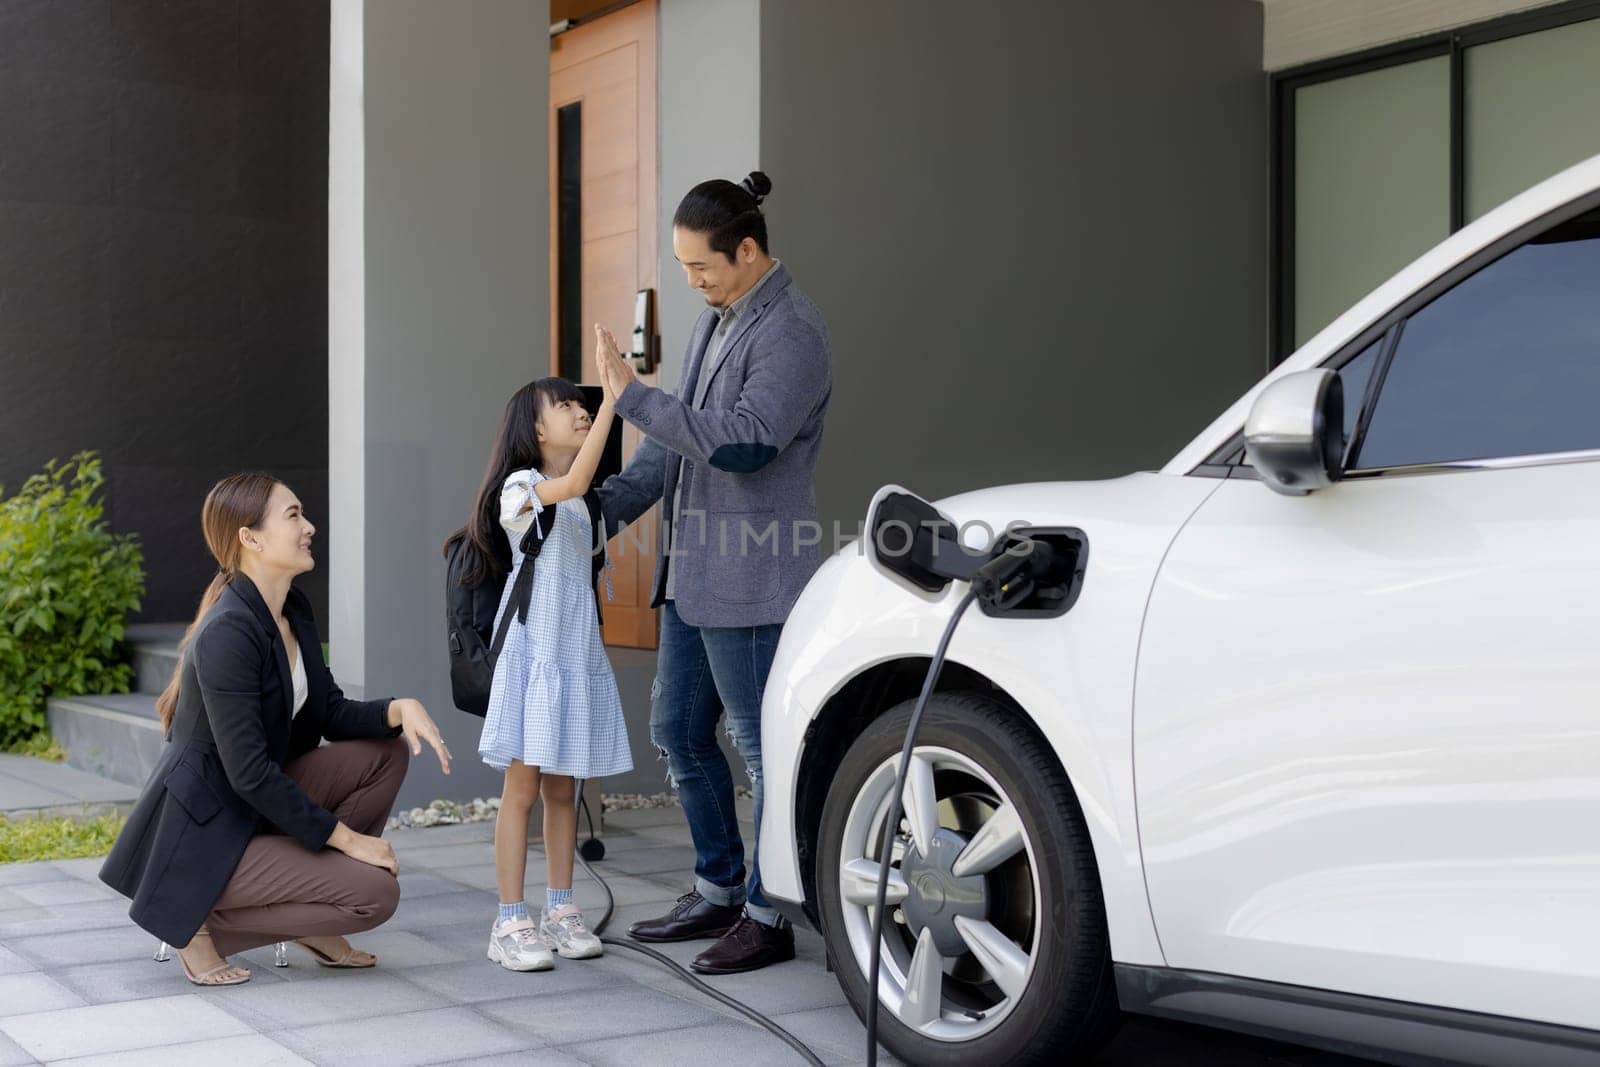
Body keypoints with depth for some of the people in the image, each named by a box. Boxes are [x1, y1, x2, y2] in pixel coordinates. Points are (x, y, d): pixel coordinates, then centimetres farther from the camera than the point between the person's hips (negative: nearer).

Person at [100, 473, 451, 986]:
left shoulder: (295, 610, 5)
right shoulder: (227, 632, -24)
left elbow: (332, 713, 9)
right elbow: (249, 773, -25)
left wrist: (399, 709, -12)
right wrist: (345, 836, -19)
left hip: (257, 804, 9)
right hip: (207, 835, -9)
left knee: (384, 751, 0)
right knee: (375, 893, -15)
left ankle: (313, 926, 8)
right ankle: (202, 923, -2)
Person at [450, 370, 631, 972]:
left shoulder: (584, 503, 17)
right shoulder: (520, 487, -9)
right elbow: (572, 483, -29)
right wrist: (612, 398, -31)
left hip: (578, 652, 7)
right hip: (533, 652, -7)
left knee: (562, 788, 11)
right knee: (523, 787, -5)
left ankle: (560, 911, 18)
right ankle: (510, 922, 0)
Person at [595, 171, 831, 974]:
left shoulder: (791, 333, -16)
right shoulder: (717, 318, 14)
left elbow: (740, 441, -27)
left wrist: (631, 396, -22)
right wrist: (610, 504, 13)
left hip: (749, 578, -10)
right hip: (692, 570, 10)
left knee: (762, 746, 0)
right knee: (679, 733, 16)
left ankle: (769, 916, 11)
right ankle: (718, 890, 29)